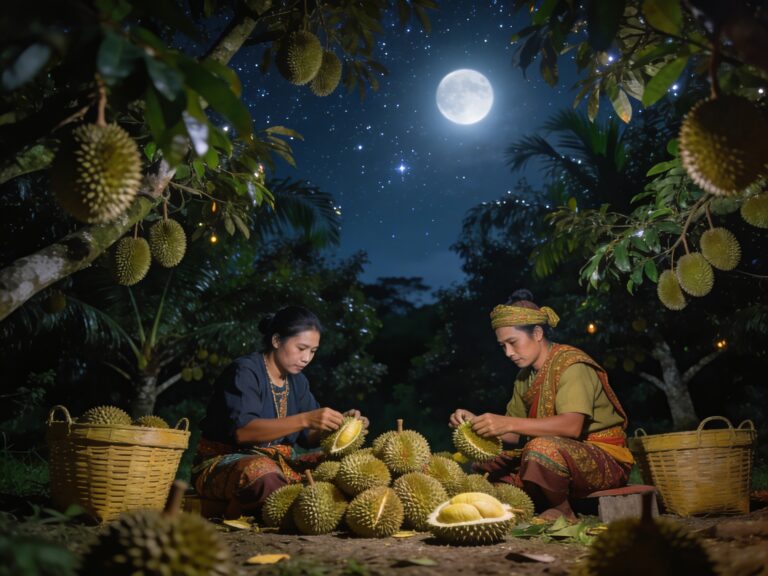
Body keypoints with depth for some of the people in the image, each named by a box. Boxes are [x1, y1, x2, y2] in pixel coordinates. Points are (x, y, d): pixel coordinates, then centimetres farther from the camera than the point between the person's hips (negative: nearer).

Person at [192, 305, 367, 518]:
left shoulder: (297, 381, 11)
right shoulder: (244, 371, -13)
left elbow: (307, 437, 8)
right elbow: (242, 431, -28)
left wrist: (337, 423, -13)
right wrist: (305, 419, -36)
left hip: (278, 463, 7)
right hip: (224, 462, -7)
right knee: (263, 472, -39)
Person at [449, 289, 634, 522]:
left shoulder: (570, 364, -15)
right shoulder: (525, 376, 10)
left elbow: (572, 426, -31)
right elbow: (515, 435, 10)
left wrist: (508, 423, -36)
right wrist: (475, 421, -8)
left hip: (606, 461, -8)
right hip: (560, 459, 8)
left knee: (542, 448, -36)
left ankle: (563, 512, -11)